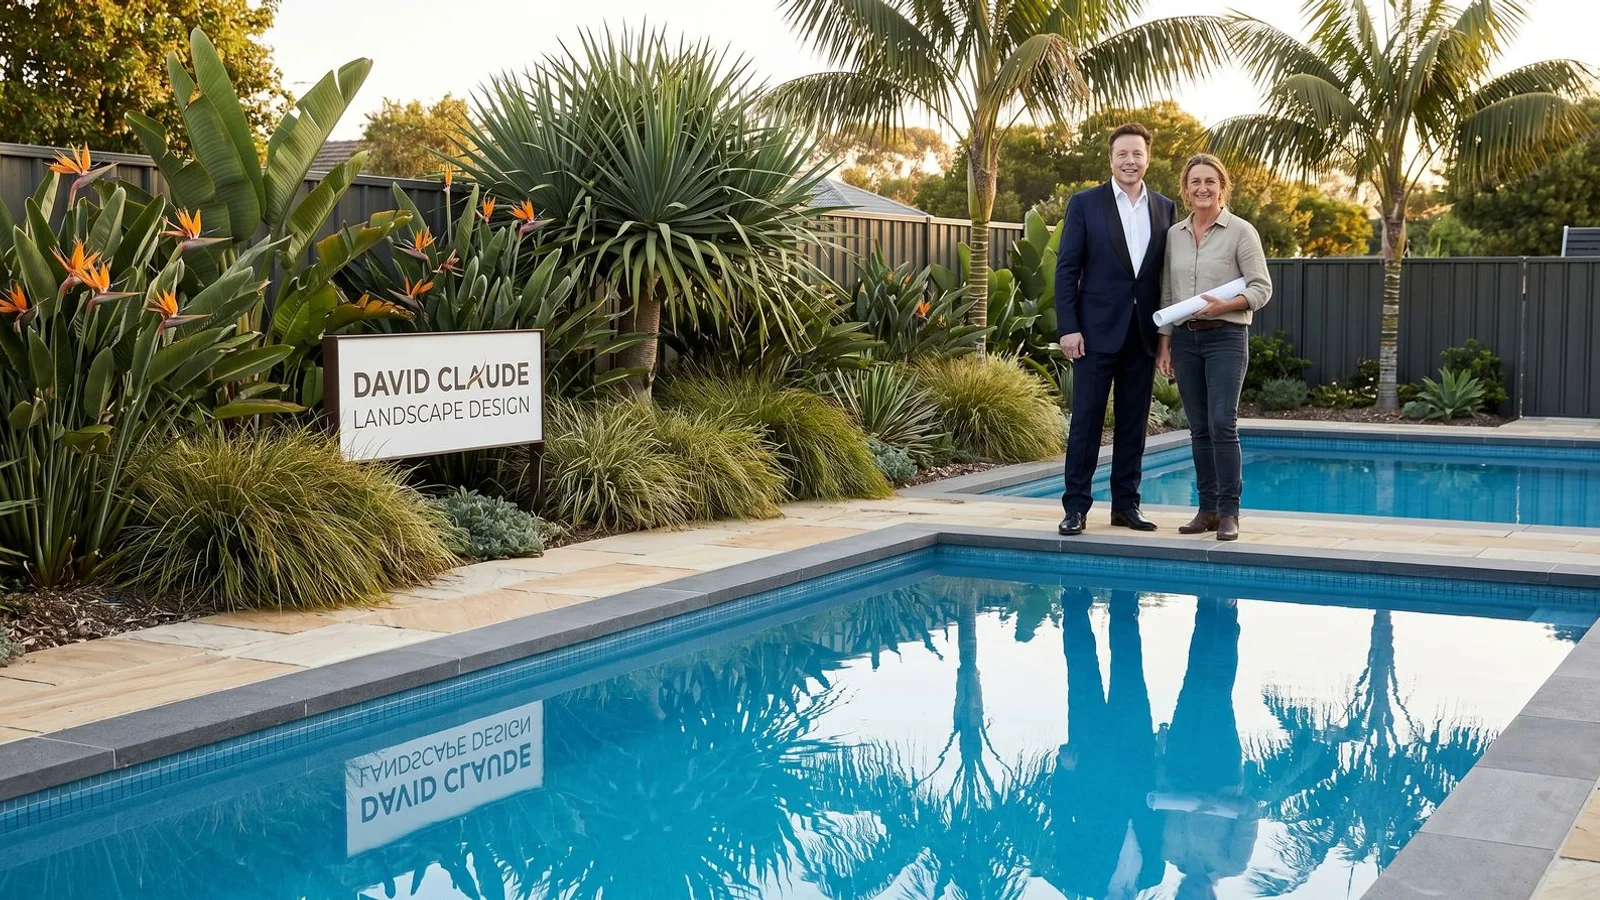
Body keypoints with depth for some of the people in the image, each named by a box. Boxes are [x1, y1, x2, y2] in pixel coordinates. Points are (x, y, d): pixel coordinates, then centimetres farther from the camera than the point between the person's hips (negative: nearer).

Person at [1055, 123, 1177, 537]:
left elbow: (1168, 272, 10)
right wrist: (1068, 327, -10)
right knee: (1086, 419, -2)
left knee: (1133, 422, 8)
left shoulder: (1165, 208, 10)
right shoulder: (1085, 203, 0)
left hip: (1142, 332, 3)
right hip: (1097, 330, -3)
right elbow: (1066, 268, -3)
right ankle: (1076, 506, 3)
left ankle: (1126, 504, 15)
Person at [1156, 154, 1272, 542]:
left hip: (1226, 337, -4)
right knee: (1199, 428, 7)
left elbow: (1262, 288, -5)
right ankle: (1207, 509, 13)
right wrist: (1164, 344, 9)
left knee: (1222, 423, -13)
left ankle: (1229, 512, -7)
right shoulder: (1174, 234, 10)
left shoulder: (1241, 232, -4)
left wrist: (1224, 305, -20)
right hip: (1185, 338, 5)